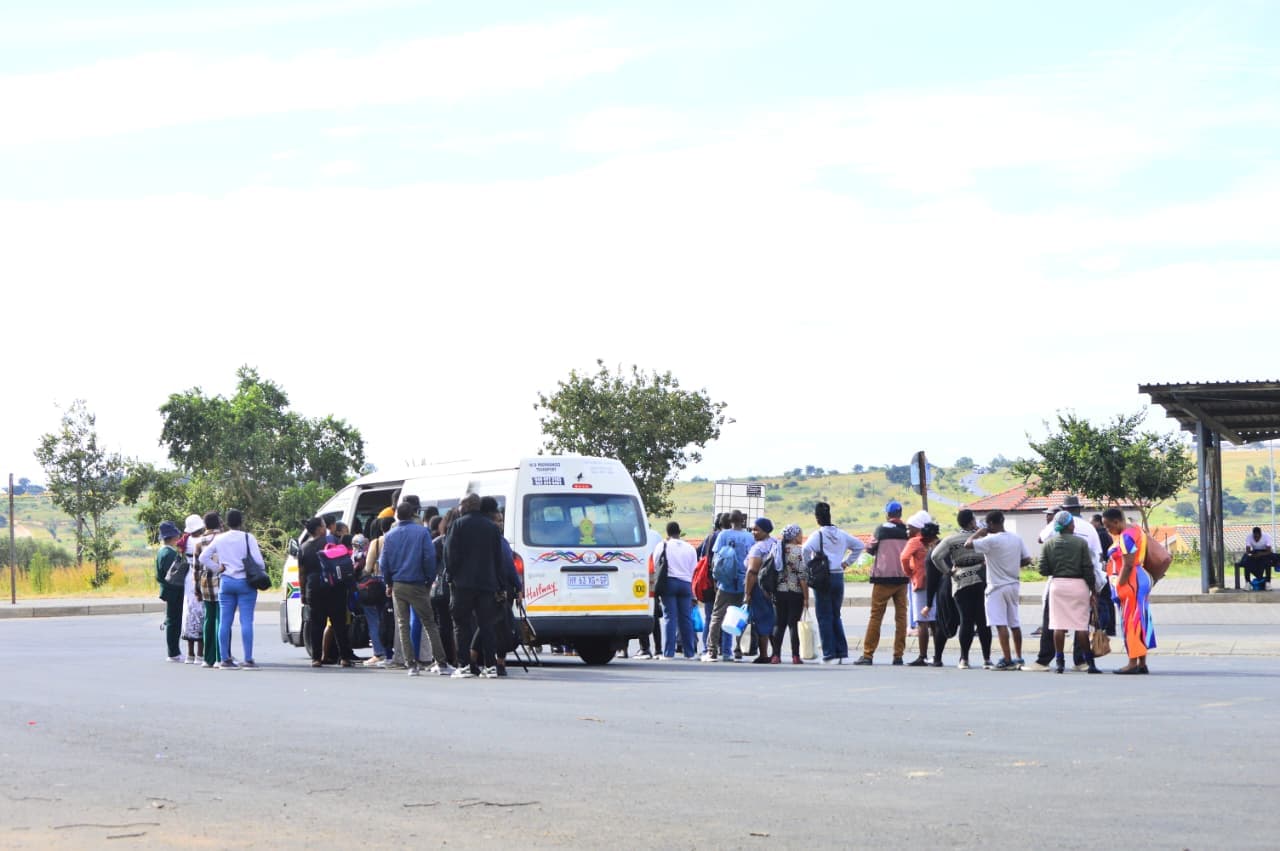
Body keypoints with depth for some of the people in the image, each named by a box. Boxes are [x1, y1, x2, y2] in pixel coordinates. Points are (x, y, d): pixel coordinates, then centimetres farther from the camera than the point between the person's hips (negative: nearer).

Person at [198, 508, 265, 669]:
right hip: (245, 583, -4)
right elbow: (258, 562, -12)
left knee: (224, 622, 6)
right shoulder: (248, 538, -8)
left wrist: (219, 567, 8)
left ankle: (225, 659, 6)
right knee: (246, 621, -4)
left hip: (226, 582, 4)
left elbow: (203, 558, 6)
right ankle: (248, 659, -7)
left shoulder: (219, 539, 5)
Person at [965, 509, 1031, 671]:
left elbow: (968, 544, -17)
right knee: (1014, 623, 15)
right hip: (1014, 585, 7)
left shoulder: (991, 540, -17)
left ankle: (1007, 660, -11)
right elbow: (1027, 560, 5)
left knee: (1001, 624, -7)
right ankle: (1018, 658, 21)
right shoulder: (1017, 539, 3)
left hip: (997, 586, -7)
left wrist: (979, 533, 0)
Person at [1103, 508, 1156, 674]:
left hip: (1130, 581, -10)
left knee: (1131, 622, -7)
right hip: (1141, 578, 10)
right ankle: (1142, 664, 13)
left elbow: (1128, 565, -21)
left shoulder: (1126, 537, -16)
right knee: (1139, 622, 10)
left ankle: (1133, 663, -7)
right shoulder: (1135, 530, 14)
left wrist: (1120, 586, -19)